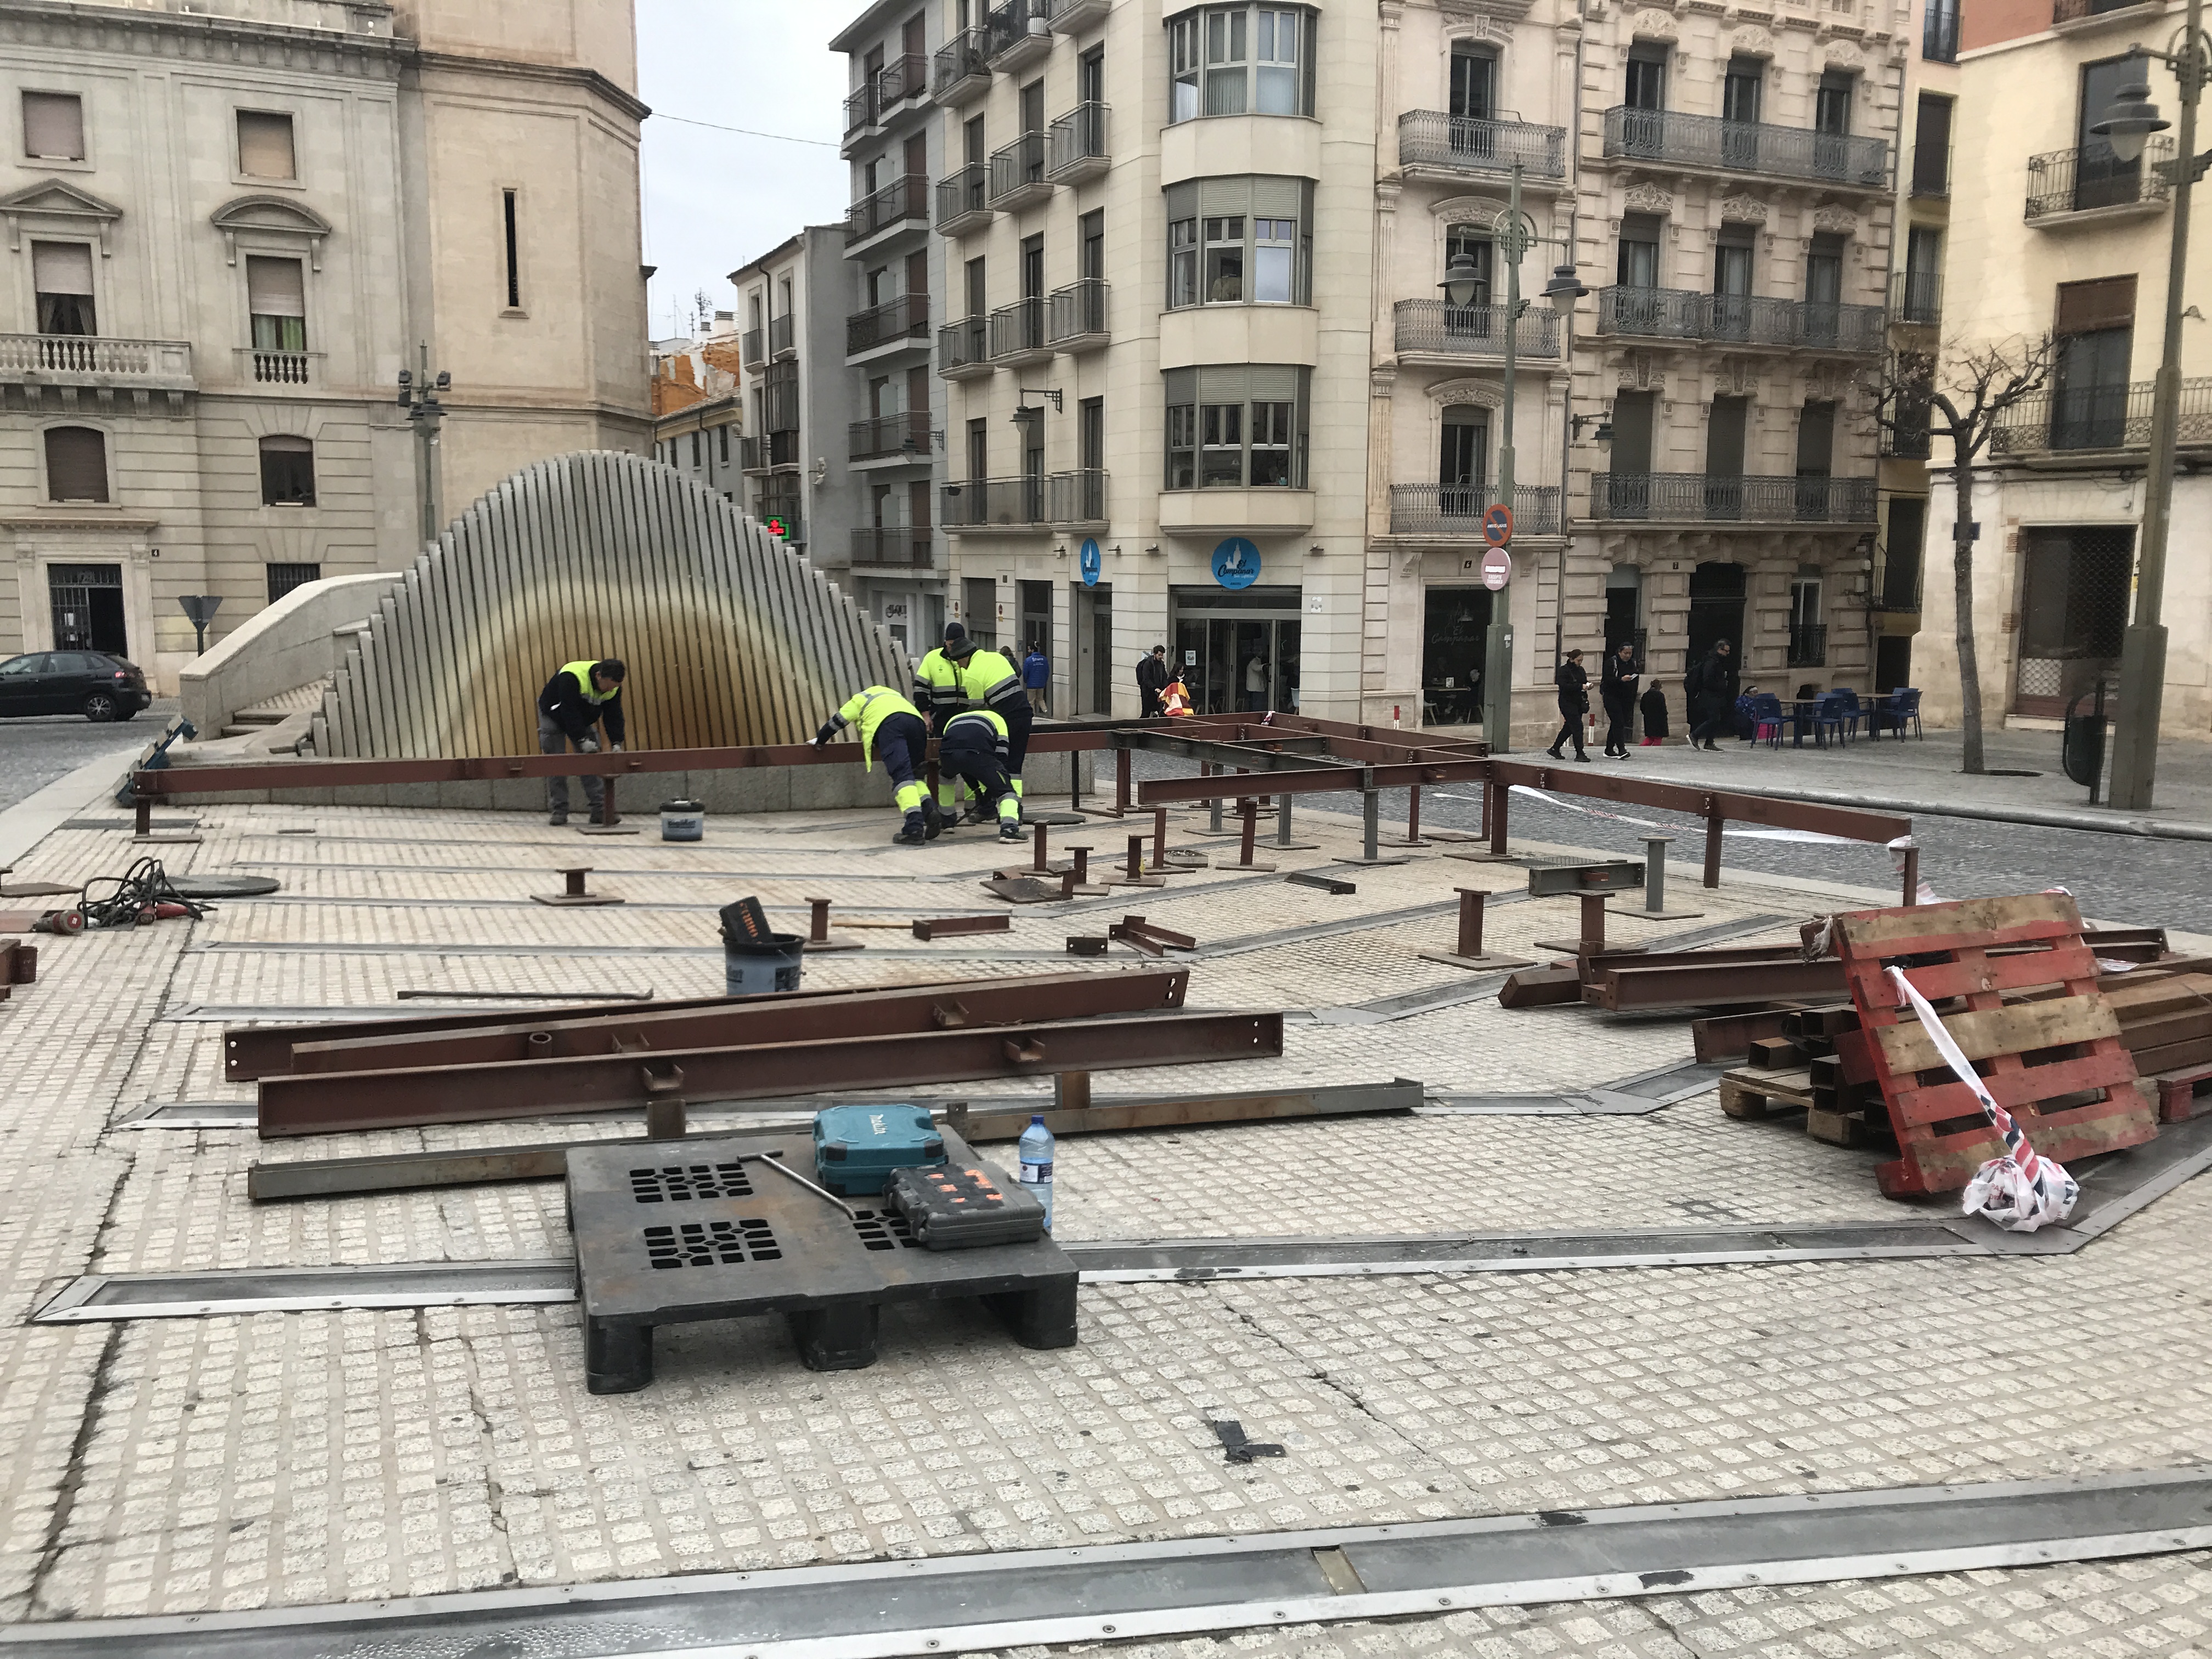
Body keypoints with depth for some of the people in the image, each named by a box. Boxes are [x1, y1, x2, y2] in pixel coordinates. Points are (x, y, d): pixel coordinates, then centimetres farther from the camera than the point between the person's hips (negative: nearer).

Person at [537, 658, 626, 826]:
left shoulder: (614, 687, -18)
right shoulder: (571, 678, -38)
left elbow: (613, 716, -14)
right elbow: (569, 712, -39)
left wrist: (616, 743, -26)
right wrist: (582, 740, -42)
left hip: (583, 721, 5)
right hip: (553, 716, -5)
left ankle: (600, 809, -4)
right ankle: (559, 811, -2)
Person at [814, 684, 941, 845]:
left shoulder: (858, 699, 33)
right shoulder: (891, 693, 45)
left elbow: (836, 722, 37)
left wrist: (820, 741, 53)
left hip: (889, 723, -4)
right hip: (916, 721, 4)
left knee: (901, 774, -13)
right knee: (914, 773, 15)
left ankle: (914, 828, -27)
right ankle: (930, 810, -12)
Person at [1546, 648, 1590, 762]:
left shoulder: (1580, 670, 13)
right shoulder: (1564, 671, -11)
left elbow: (1584, 682, 24)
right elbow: (1565, 686, -22)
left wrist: (1588, 686, 3)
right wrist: (1581, 686, -26)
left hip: (1578, 702, 8)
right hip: (1567, 703, -8)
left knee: (1569, 727, 12)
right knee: (1577, 726, -11)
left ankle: (1554, 749, 24)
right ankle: (1580, 754, -8)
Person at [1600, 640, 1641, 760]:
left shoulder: (1632, 663, 12)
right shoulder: (1612, 662, -6)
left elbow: (1635, 683, 17)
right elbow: (1607, 679, -16)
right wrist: (1621, 679, -29)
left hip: (1626, 699, 6)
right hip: (1612, 697, -6)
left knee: (1616, 724, 8)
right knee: (1618, 722, -15)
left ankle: (1609, 750, 14)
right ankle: (1621, 750, -20)